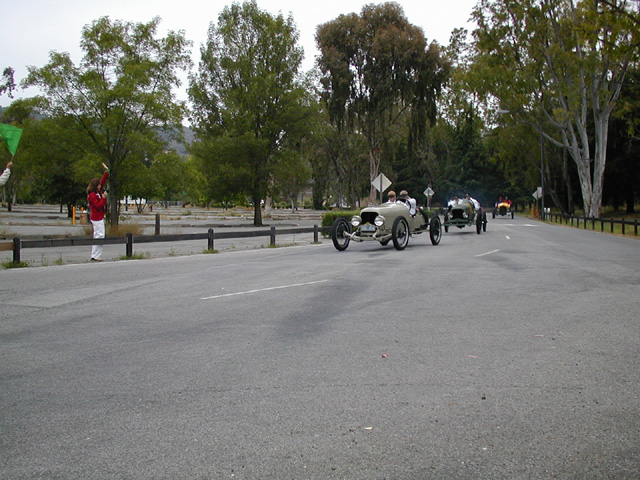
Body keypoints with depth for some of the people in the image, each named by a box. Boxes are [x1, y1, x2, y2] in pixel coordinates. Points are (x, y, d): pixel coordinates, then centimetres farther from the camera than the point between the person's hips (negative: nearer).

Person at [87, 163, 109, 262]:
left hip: (99, 217, 10)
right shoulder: (92, 195, -15)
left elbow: (103, 181, 15)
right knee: (100, 236, -11)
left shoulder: (98, 192, 10)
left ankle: (94, 255, 15)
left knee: (97, 236, 12)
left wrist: (106, 171, 8)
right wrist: (104, 198, -18)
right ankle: (95, 256, -9)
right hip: (97, 218, -10)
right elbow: (98, 206, -21)